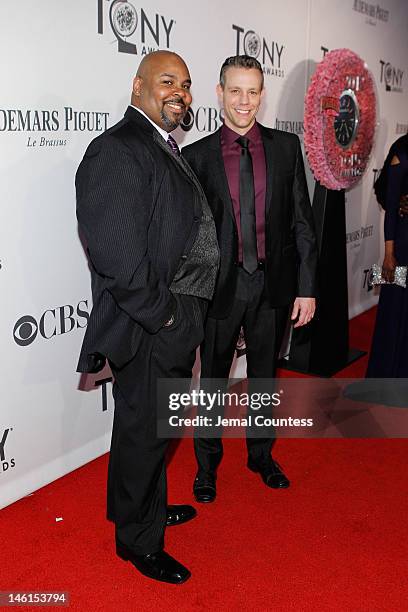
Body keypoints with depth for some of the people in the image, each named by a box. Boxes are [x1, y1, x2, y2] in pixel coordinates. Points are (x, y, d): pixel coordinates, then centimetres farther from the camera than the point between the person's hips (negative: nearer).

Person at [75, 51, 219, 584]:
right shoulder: (117, 150, -17)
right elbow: (117, 256, -26)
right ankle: (138, 539, 27)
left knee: (152, 426, 23)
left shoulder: (168, 150, 15)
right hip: (149, 329, -10)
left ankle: (148, 507, 44)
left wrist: (186, 318, 14)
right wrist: (162, 317, -18)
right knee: (145, 430, 6)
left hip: (178, 323, 10)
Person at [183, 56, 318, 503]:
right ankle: (207, 464, 33)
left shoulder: (286, 147, 2)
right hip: (221, 286, -1)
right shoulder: (197, 155, -3)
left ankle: (262, 455, 40)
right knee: (213, 380, 12)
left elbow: (302, 223, 2)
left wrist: (307, 288, -2)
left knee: (264, 377, 18)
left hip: (273, 285, 2)